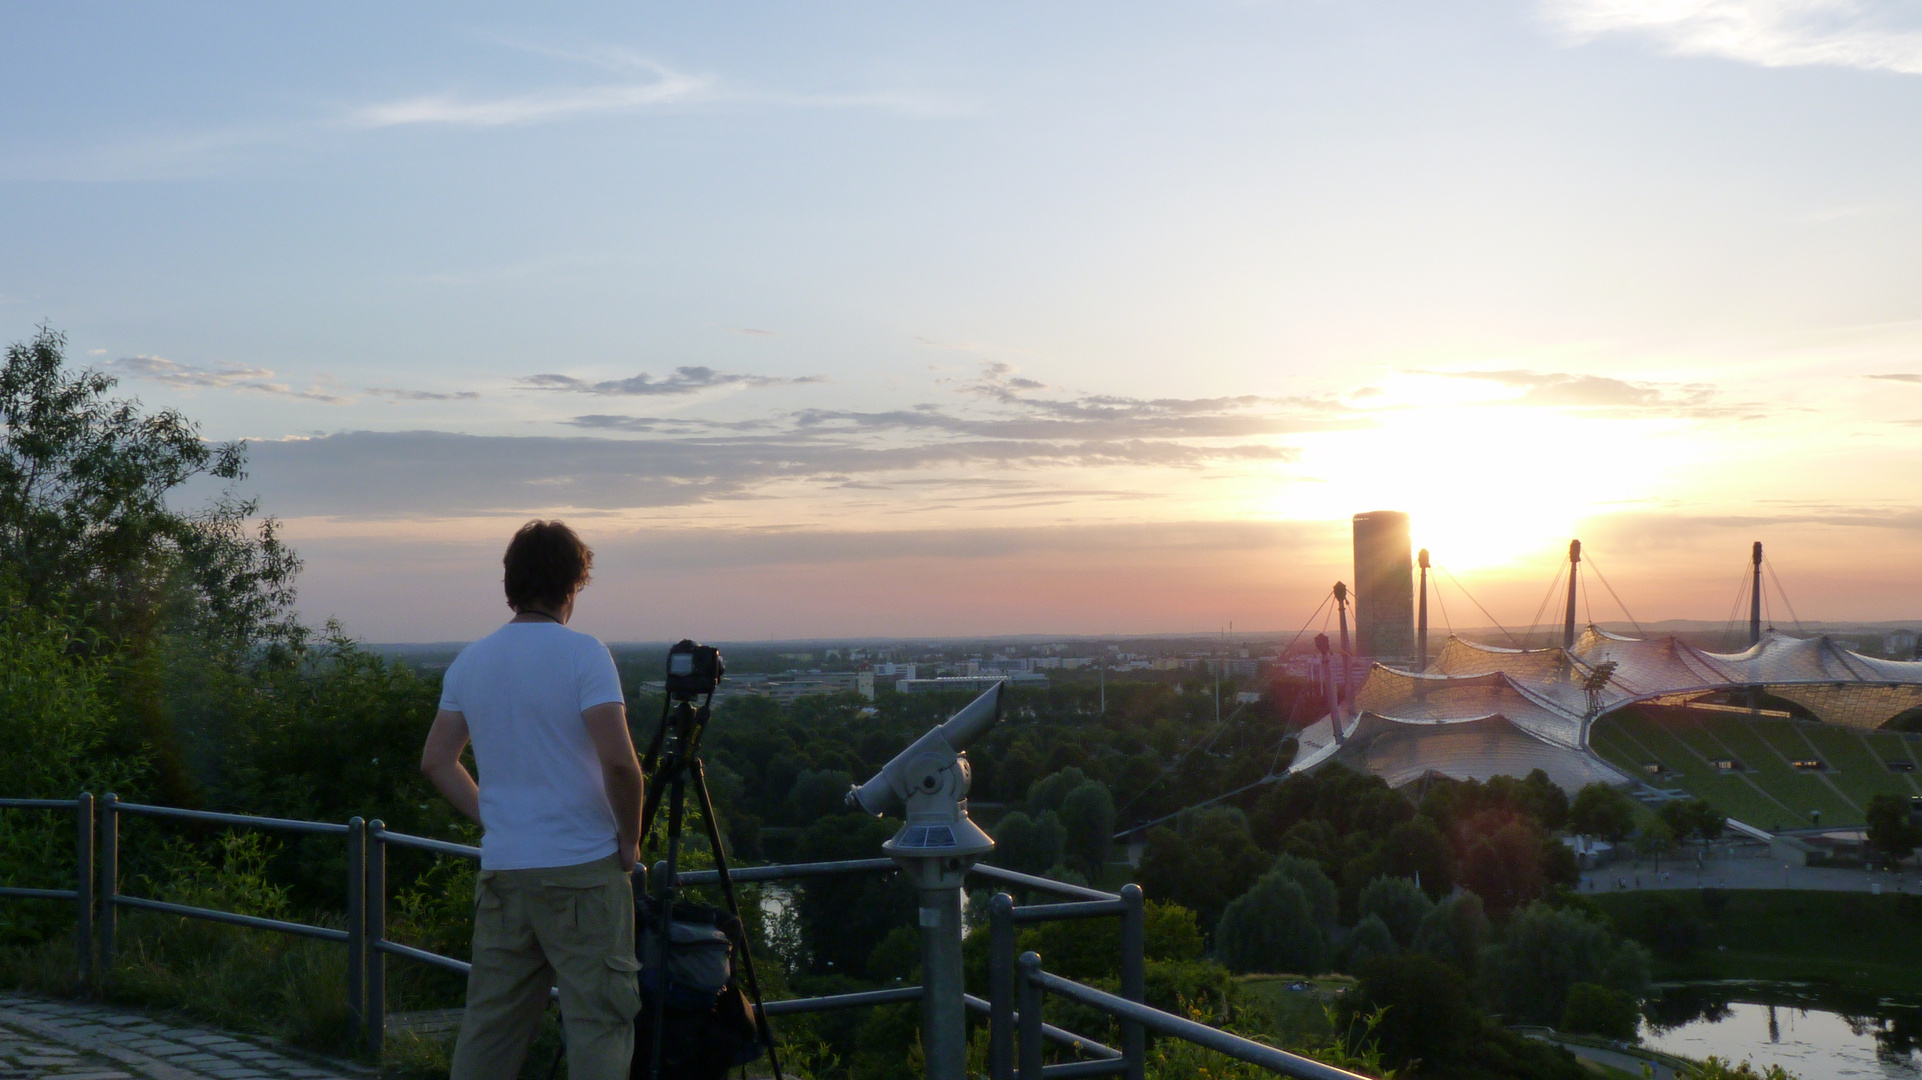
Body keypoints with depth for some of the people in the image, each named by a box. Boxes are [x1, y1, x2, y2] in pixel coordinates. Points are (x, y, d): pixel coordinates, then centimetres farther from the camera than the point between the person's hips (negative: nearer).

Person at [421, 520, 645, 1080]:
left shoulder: (470, 661, 8)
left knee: (489, 1024, 13)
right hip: (583, 870, -6)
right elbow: (618, 762, -19)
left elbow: (436, 761, 13)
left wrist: (491, 816, 14)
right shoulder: (582, 654, -11)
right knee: (599, 1023, 0)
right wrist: (629, 839, -6)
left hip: (501, 868, 6)